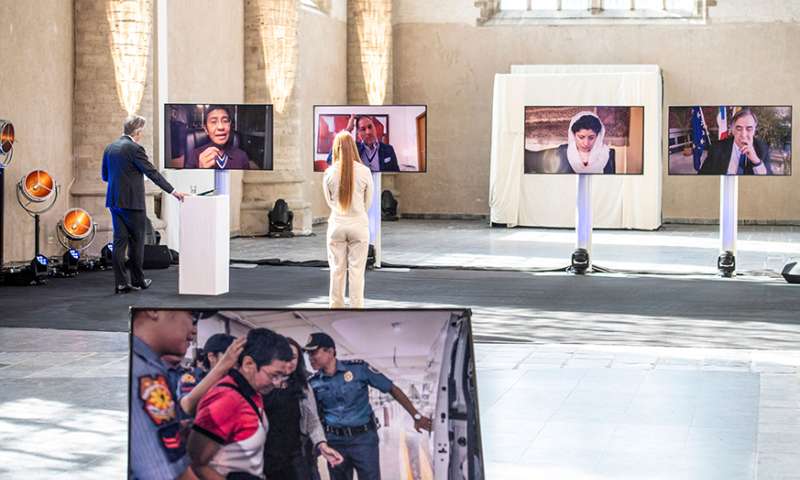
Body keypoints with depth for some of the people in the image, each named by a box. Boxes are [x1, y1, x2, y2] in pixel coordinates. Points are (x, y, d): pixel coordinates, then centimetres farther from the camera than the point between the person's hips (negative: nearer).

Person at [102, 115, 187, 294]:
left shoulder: (110, 148, 10)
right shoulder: (135, 149, -13)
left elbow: (105, 176, 16)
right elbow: (152, 173, -14)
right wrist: (172, 191, -10)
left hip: (114, 201, 7)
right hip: (132, 202, -7)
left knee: (120, 241, 5)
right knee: (136, 241, 5)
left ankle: (121, 283, 3)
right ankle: (137, 280, 13)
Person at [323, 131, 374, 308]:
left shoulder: (329, 173, -7)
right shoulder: (364, 171, -8)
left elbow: (329, 200, 7)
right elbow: (368, 202, 4)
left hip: (337, 225, 1)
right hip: (359, 224, -1)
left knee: (337, 270, 8)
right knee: (357, 270, 3)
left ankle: (336, 307, 13)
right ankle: (356, 306, 5)